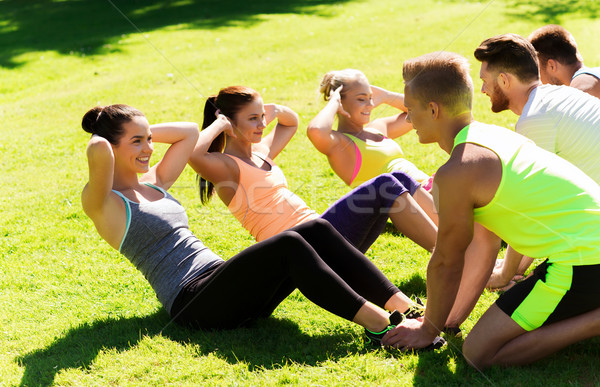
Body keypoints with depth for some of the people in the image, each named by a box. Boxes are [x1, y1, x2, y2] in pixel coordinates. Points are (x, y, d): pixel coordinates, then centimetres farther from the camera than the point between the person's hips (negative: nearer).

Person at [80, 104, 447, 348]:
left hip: (222, 282, 9)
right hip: (193, 302, -8)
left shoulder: (154, 183, 22)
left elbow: (190, 131, 31)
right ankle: (378, 324, -32)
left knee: (317, 230, -14)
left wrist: (144, 131, 24)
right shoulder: (104, 204, -3)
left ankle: (405, 306, -21)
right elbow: (98, 153, -25)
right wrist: (99, 137, -3)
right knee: (289, 245, -29)